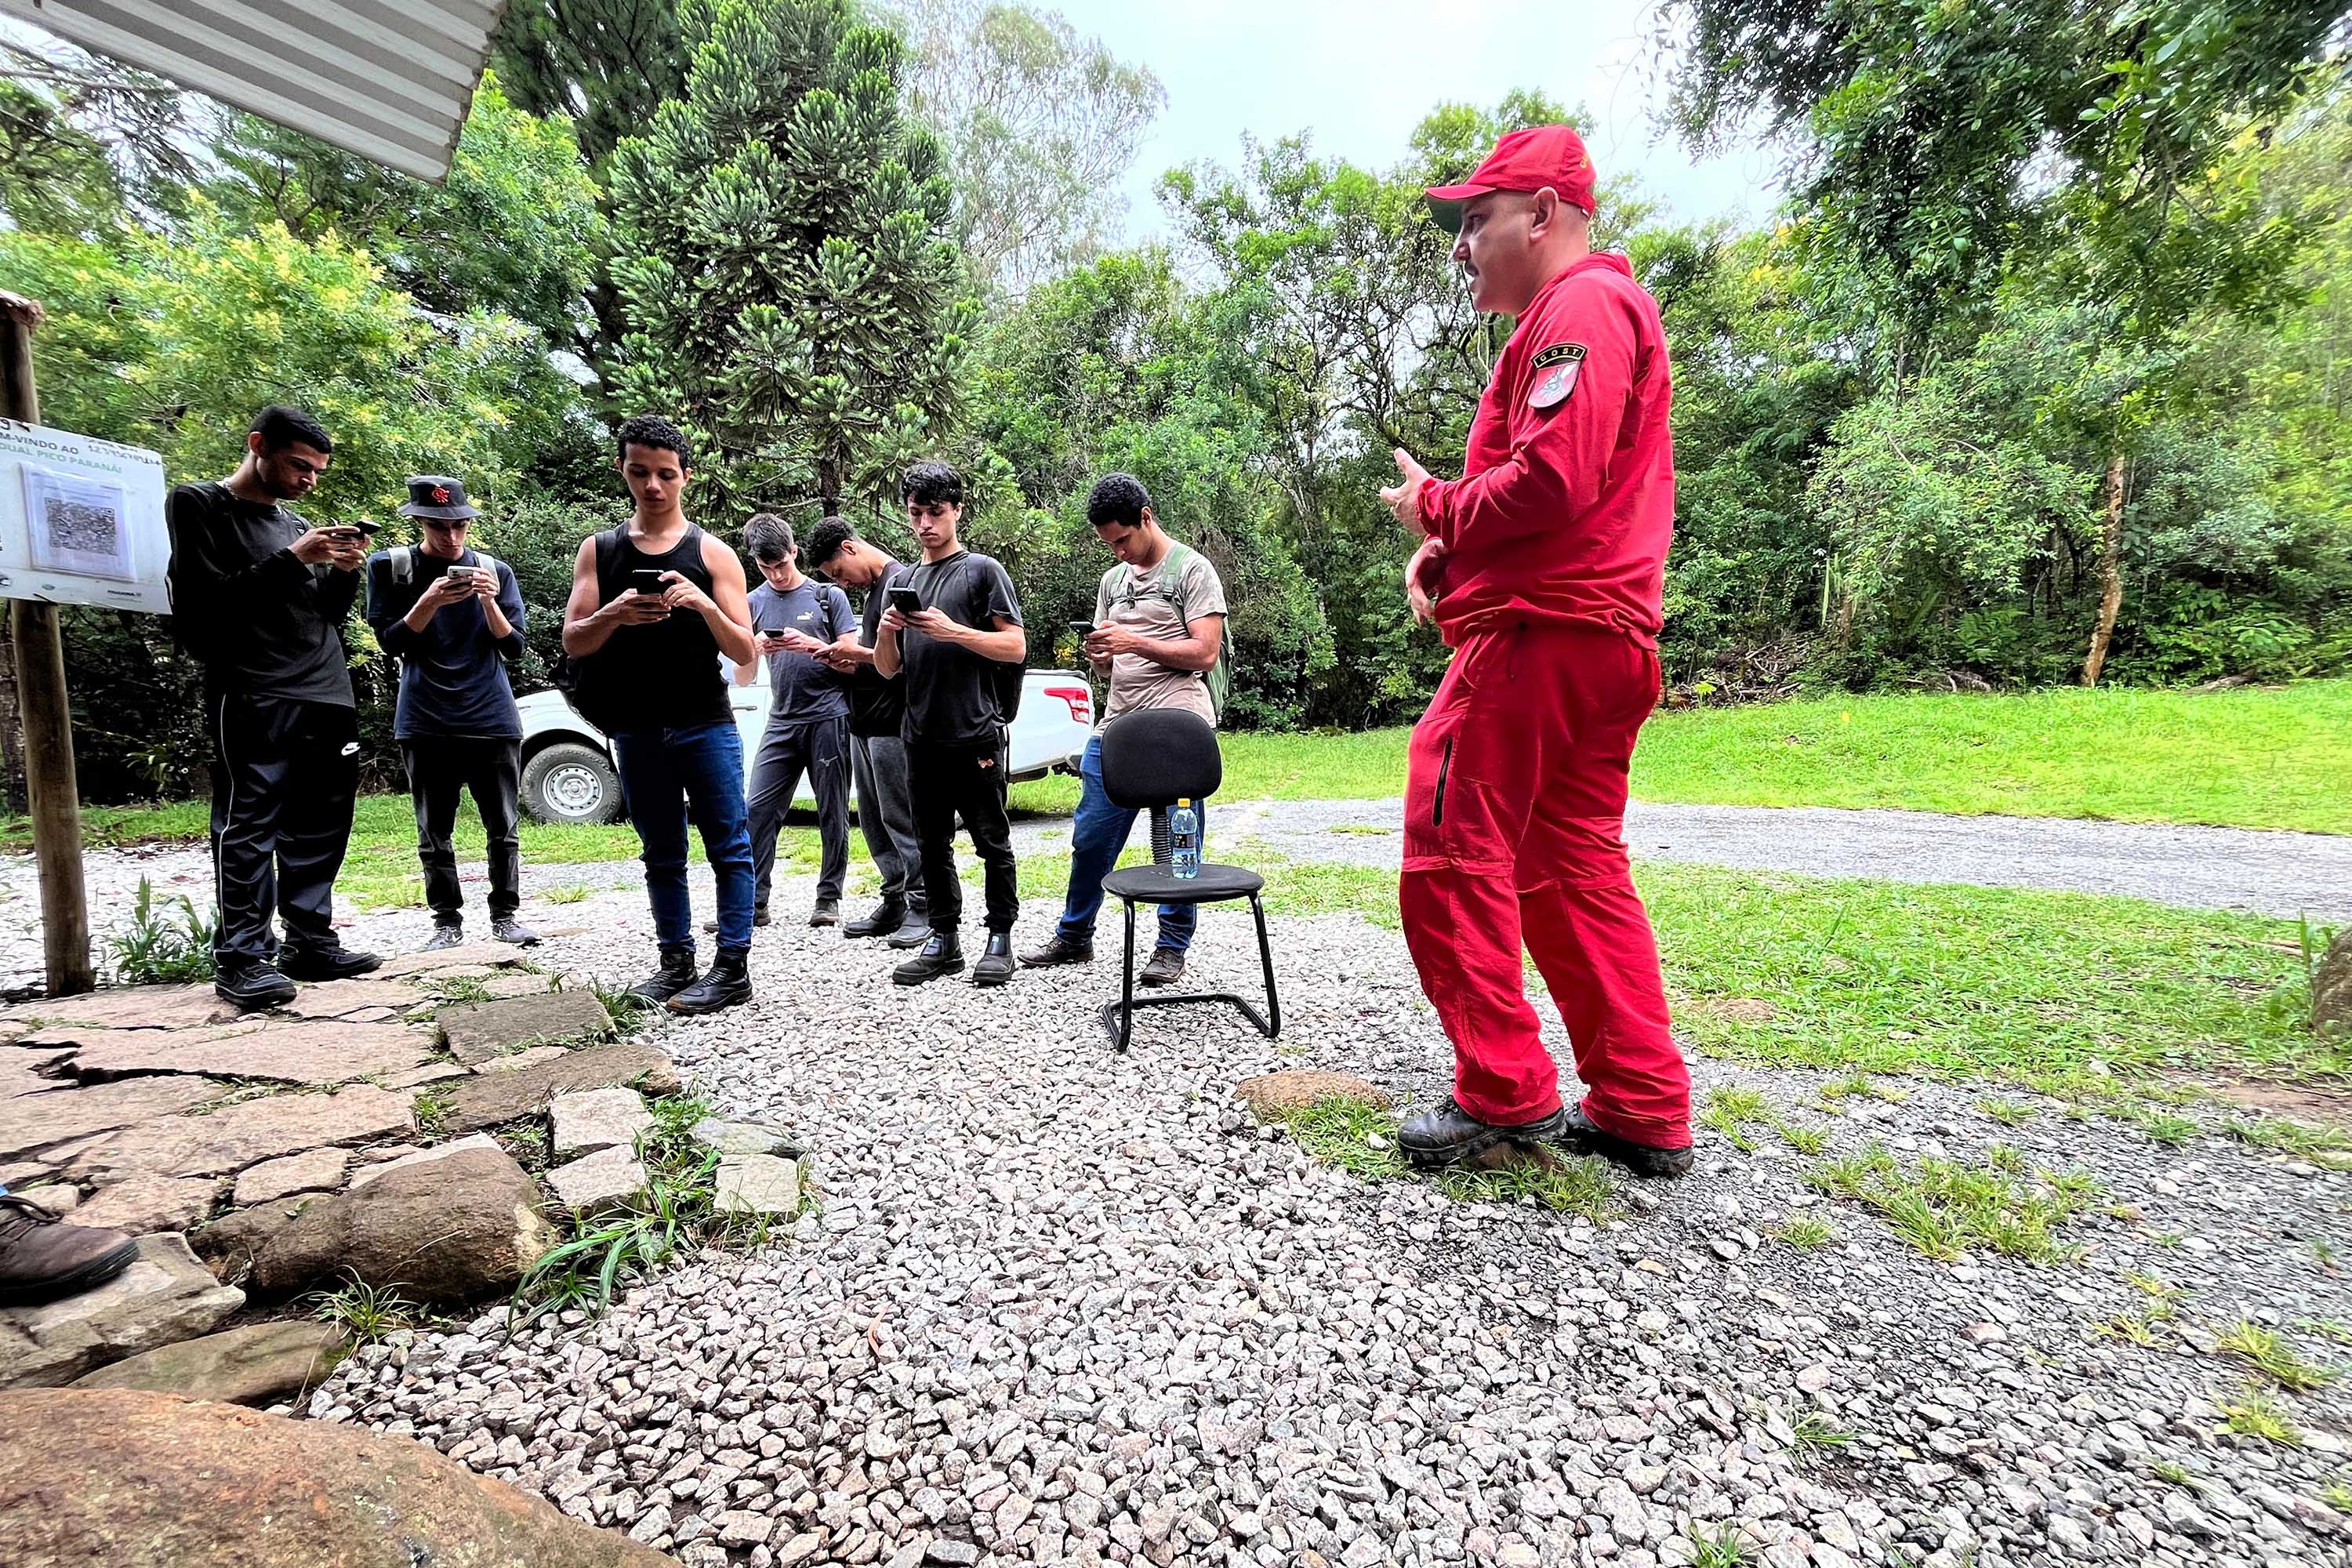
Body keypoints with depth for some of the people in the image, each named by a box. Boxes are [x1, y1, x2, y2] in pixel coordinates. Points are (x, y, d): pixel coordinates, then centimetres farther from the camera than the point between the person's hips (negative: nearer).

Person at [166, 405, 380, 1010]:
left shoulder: (298, 526, 20)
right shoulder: (198, 506, 3)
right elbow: (201, 606, -8)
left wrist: (344, 573, 0)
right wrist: (291, 560, -13)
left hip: (328, 700, 6)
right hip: (253, 702, -6)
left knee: (319, 831, 6)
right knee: (249, 830, -6)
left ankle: (311, 943, 13)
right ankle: (241, 958, -2)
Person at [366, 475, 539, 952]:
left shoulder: (496, 570, 8)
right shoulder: (389, 566, 5)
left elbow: (514, 648, 5)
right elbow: (391, 642, 0)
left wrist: (488, 602, -13)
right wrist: (430, 601, -15)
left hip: (493, 720, 0)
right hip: (426, 724, 0)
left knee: (503, 828, 2)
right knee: (434, 834, 4)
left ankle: (505, 915, 11)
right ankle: (447, 921, 13)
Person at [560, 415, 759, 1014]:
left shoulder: (713, 553, 2)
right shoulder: (599, 550, 10)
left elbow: (744, 653, -2)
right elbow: (572, 642, 5)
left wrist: (705, 605, -19)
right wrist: (613, 615, -16)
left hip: (706, 726, -3)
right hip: (635, 732, 3)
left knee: (728, 846, -4)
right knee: (662, 854, 10)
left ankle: (733, 968, 0)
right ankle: (676, 963, 18)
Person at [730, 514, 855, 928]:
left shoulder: (829, 596, 5)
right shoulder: (753, 603, 12)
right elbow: (742, 679, 10)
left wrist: (812, 645, -15)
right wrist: (755, 650, -11)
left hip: (828, 718, -3)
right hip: (782, 722, 3)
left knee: (832, 814, 1)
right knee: (759, 809, -4)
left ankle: (829, 898, 9)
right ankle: (753, 902, 2)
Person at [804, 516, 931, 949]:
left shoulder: (901, 580, -9)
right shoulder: (875, 586, 20)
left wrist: (858, 652, -9)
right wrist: (854, 662, 7)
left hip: (893, 725, -10)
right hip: (866, 722, 10)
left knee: (901, 819, -6)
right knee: (874, 820, 11)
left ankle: (922, 908, 1)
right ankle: (894, 902, 18)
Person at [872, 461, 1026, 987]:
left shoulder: (982, 570, 2)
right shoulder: (905, 582, 17)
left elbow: (1015, 647, -6)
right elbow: (887, 670, 15)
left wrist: (952, 631, -17)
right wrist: (886, 632, -6)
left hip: (976, 734, -6)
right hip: (922, 737, 6)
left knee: (991, 842, 1)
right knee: (933, 844, 11)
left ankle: (1000, 939, 12)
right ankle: (943, 940, 20)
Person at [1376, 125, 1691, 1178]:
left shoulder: (1578, 306, -6)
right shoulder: (1597, 307, 29)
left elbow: (1549, 484, -20)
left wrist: (1433, 508, -4)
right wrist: (1449, 546, 10)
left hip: (1538, 636, -11)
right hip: (1601, 638, 11)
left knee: (1453, 855, -5)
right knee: (1576, 871, 11)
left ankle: (1503, 1093, 3)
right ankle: (1644, 1110, 16)